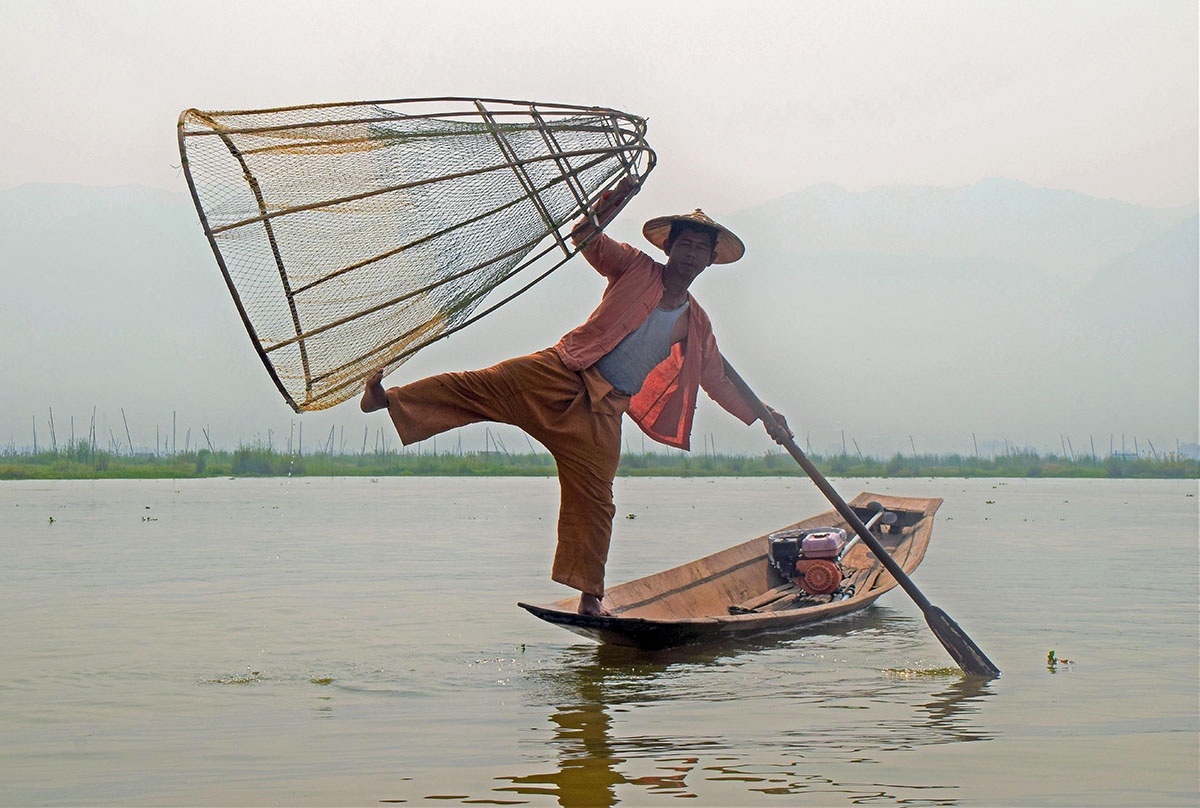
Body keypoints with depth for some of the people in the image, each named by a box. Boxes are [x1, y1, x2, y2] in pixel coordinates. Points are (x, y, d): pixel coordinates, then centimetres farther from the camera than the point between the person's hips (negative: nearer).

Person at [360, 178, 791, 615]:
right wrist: (600, 215, -26)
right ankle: (388, 399, -11)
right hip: (562, 374, -2)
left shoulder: (697, 327, 14)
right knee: (479, 387, -18)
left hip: (603, 412, 2)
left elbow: (718, 381, 23)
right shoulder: (636, 268, 5)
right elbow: (585, 239, -5)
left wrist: (762, 417, 18)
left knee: (593, 500, -2)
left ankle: (589, 597, 6)